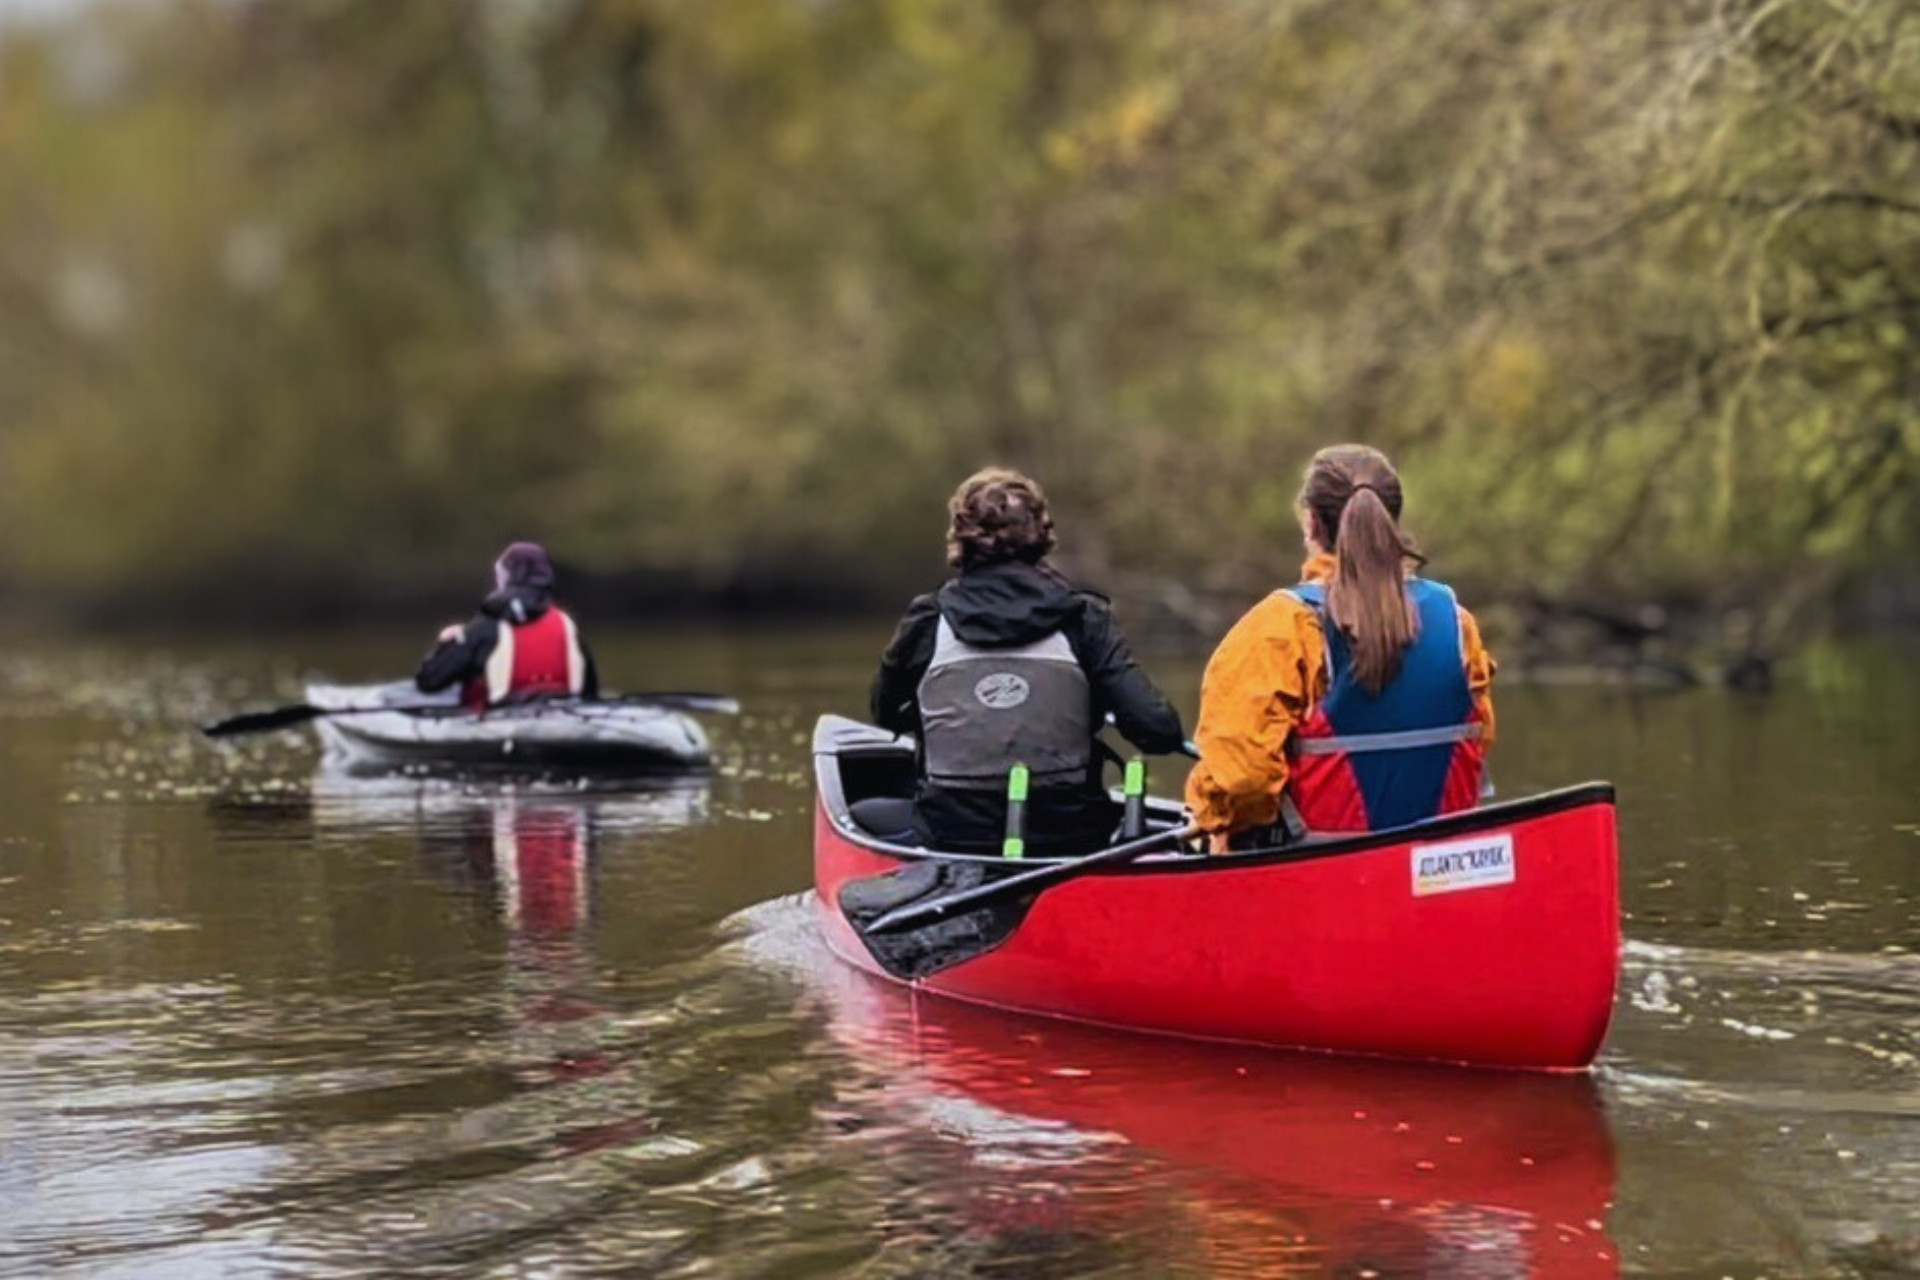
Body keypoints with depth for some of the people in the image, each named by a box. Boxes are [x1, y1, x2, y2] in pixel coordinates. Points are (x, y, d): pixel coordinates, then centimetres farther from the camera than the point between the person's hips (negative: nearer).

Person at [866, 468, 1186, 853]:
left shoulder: (927, 622, -3)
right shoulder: (1082, 617, -5)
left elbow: (887, 718, 15)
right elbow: (1158, 731, -10)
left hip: (952, 837, 0)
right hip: (1067, 838, 0)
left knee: (860, 814, 32)